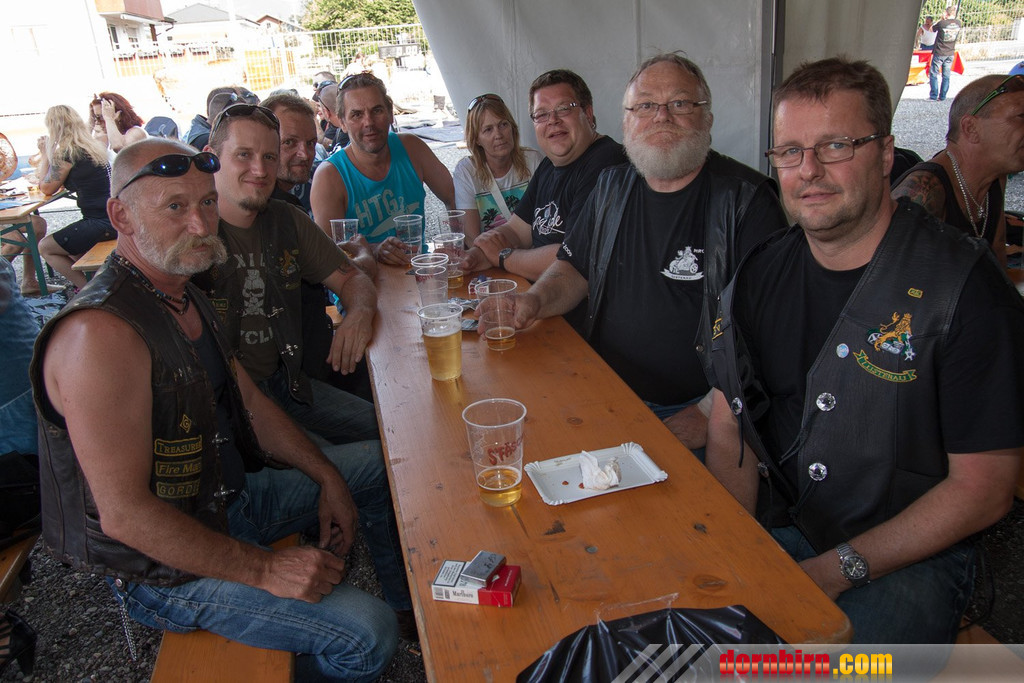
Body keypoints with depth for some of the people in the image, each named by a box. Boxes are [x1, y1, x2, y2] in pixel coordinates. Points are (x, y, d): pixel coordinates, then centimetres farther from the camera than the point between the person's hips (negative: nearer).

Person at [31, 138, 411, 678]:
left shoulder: (184, 297, 3)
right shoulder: (99, 333, -29)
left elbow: (250, 404, 12)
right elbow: (124, 515, -30)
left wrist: (328, 478, 6)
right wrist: (264, 569, -25)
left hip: (230, 497, 10)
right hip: (161, 566, -9)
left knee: (380, 466, 18)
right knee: (367, 635, -22)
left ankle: (410, 600, 39)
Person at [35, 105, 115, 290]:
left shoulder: (65, 154, -13)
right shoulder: (94, 146, 12)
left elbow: (47, 188, 3)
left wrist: (45, 154, 9)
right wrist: (48, 153, 19)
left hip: (100, 223, -9)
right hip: (115, 219, 9)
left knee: (45, 247, 8)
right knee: (69, 244, 31)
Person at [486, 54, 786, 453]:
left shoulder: (747, 200, -6)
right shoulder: (612, 186, 12)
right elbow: (574, 270, 20)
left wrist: (710, 415, -18)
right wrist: (533, 301, -3)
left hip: (688, 411, -5)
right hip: (602, 398, 6)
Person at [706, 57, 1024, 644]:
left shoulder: (966, 286, -12)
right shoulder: (761, 274, 3)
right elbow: (729, 426, 6)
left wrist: (836, 570, -17)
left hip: (908, 557, -4)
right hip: (770, 527, 4)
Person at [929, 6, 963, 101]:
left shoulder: (942, 23, -17)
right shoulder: (958, 23, -2)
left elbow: (931, 29, 0)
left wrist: (941, 19, 2)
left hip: (939, 53, -5)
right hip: (950, 53, 5)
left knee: (933, 74, 4)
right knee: (946, 76, 8)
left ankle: (933, 95, 1)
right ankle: (942, 97, 10)